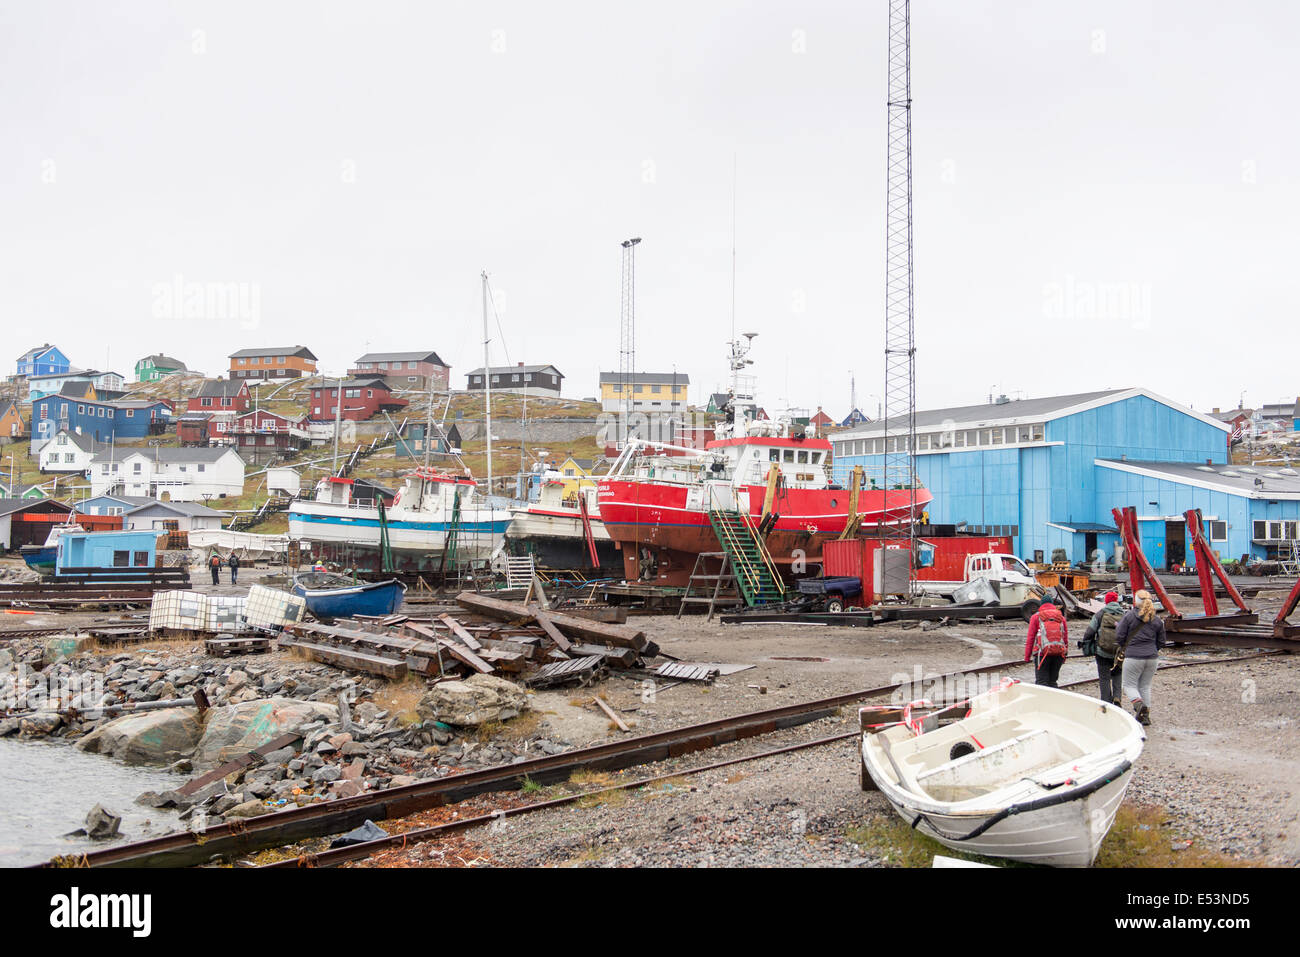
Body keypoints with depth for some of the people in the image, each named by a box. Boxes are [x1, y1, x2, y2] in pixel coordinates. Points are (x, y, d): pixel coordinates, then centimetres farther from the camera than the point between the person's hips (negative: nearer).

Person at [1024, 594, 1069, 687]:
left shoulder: (1036, 617, 2)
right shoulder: (1061, 617, 12)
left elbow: (1030, 638, -2)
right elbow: (1065, 637, 14)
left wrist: (1027, 656, 1)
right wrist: (1065, 653, 21)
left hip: (1042, 653, -4)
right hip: (1058, 654, 4)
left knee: (1041, 682, -4)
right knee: (1052, 681, 13)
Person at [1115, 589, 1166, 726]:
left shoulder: (1129, 616, -8)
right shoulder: (1157, 620, 5)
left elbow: (1119, 636, -8)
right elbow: (1161, 642, 11)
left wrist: (1122, 648, 11)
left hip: (1133, 657, -4)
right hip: (1152, 658, 4)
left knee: (1130, 685, 6)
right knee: (1145, 686, 16)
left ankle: (1138, 704, -22)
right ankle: (1146, 715, 13)